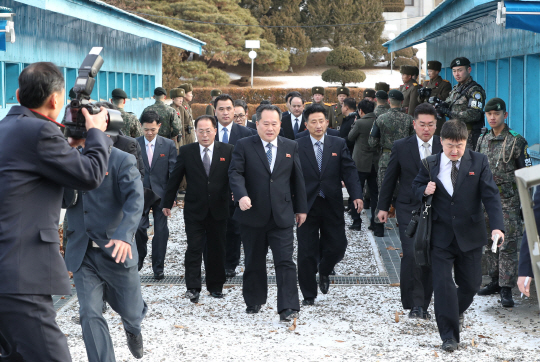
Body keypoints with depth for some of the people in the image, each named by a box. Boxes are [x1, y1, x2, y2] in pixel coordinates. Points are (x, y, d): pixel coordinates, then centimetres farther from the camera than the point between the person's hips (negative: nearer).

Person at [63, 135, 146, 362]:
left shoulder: (122, 161, -8)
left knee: (130, 311, 13)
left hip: (116, 252, -2)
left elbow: (135, 199, -20)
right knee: (89, 315, -7)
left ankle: (133, 330, 50)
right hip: (82, 254, 2)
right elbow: (65, 201, -1)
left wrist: (124, 235, -37)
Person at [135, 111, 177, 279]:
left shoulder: (168, 145, 2)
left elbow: (173, 172, 1)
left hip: (160, 194, 0)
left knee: (161, 231, 0)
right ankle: (140, 256, 20)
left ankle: (158, 267, 10)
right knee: (139, 227, -8)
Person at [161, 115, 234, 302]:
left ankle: (216, 286, 22)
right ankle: (193, 288, -2)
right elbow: (174, 179, 5)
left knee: (217, 250, 10)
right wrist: (167, 203, 6)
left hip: (218, 210, 1)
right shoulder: (186, 151, 1)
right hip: (194, 210, -1)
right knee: (194, 249, -4)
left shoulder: (227, 151, 0)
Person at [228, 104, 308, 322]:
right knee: (254, 262, 12)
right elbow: (235, 173, -10)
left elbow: (297, 179, 13)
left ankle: (288, 308, -8)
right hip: (253, 215, 0)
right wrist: (241, 195, -28)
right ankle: (254, 301, 28)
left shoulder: (290, 147, 9)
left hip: (282, 216, 0)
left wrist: (301, 208, 13)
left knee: (285, 262, -8)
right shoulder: (244, 146, 1)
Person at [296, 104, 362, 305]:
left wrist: (356, 195, -17)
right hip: (307, 205, -2)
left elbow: (349, 171, -3)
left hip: (332, 205, 2)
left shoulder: (339, 144, 3)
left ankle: (324, 271, 37)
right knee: (307, 252, 2)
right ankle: (308, 294, 15)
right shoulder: (297, 146, -2)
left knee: (337, 246, 4)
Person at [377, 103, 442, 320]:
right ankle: (414, 304, -9)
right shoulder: (401, 147, 0)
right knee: (412, 254, -17)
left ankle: (423, 305, 16)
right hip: (409, 209, -2)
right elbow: (390, 178, 7)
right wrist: (383, 206, 8)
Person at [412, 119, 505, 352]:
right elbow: (416, 188, 12)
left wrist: (497, 226, -25)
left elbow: (491, 196, -12)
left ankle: (456, 311, 44)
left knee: (471, 283, 12)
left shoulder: (479, 162, -5)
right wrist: (424, 190, -14)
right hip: (441, 235, 0)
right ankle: (449, 335, 3)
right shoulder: (430, 164, -1)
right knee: (443, 284, -5)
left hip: (470, 235, 0)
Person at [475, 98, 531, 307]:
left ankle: (506, 289, -5)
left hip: (508, 200, -6)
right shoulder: (483, 140, 11)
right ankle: (496, 281, 22)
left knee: (508, 244, -7)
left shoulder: (516, 141, -6)